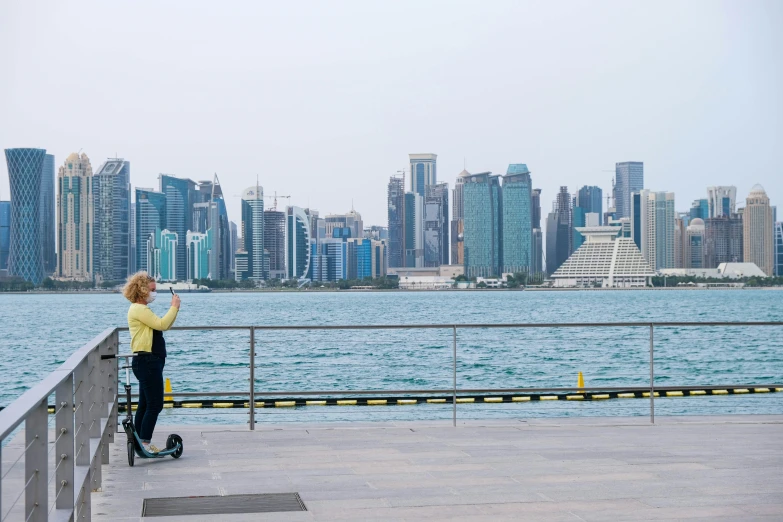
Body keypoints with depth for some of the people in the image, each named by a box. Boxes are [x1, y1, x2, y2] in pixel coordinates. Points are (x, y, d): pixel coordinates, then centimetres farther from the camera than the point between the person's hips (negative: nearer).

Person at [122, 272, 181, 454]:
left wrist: (174, 308, 7)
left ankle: (141, 443, 18)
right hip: (147, 361, -11)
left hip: (149, 362, 11)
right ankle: (145, 444, -10)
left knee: (145, 405, 13)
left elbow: (163, 326, 18)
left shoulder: (142, 310, 21)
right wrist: (174, 307, -11)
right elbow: (162, 324, -22)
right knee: (155, 404, -11)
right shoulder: (138, 309, -12)